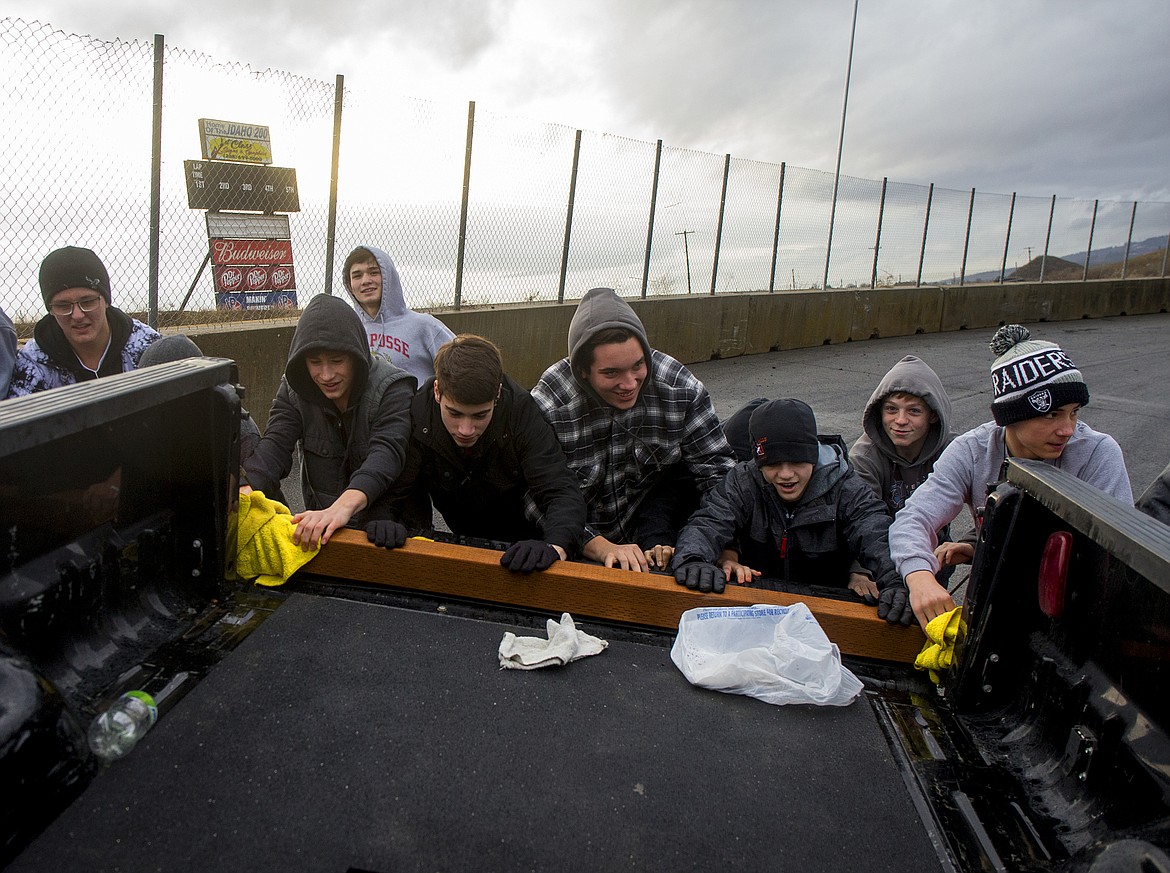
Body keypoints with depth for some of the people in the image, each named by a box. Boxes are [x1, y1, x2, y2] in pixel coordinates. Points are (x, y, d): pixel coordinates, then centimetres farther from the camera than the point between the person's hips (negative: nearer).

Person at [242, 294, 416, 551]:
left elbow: (386, 452, -30)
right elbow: (275, 445, -13)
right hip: (318, 524, 4)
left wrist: (344, 506, -49)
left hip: (388, 523, -3)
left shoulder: (393, 389, -15)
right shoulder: (294, 389, 0)